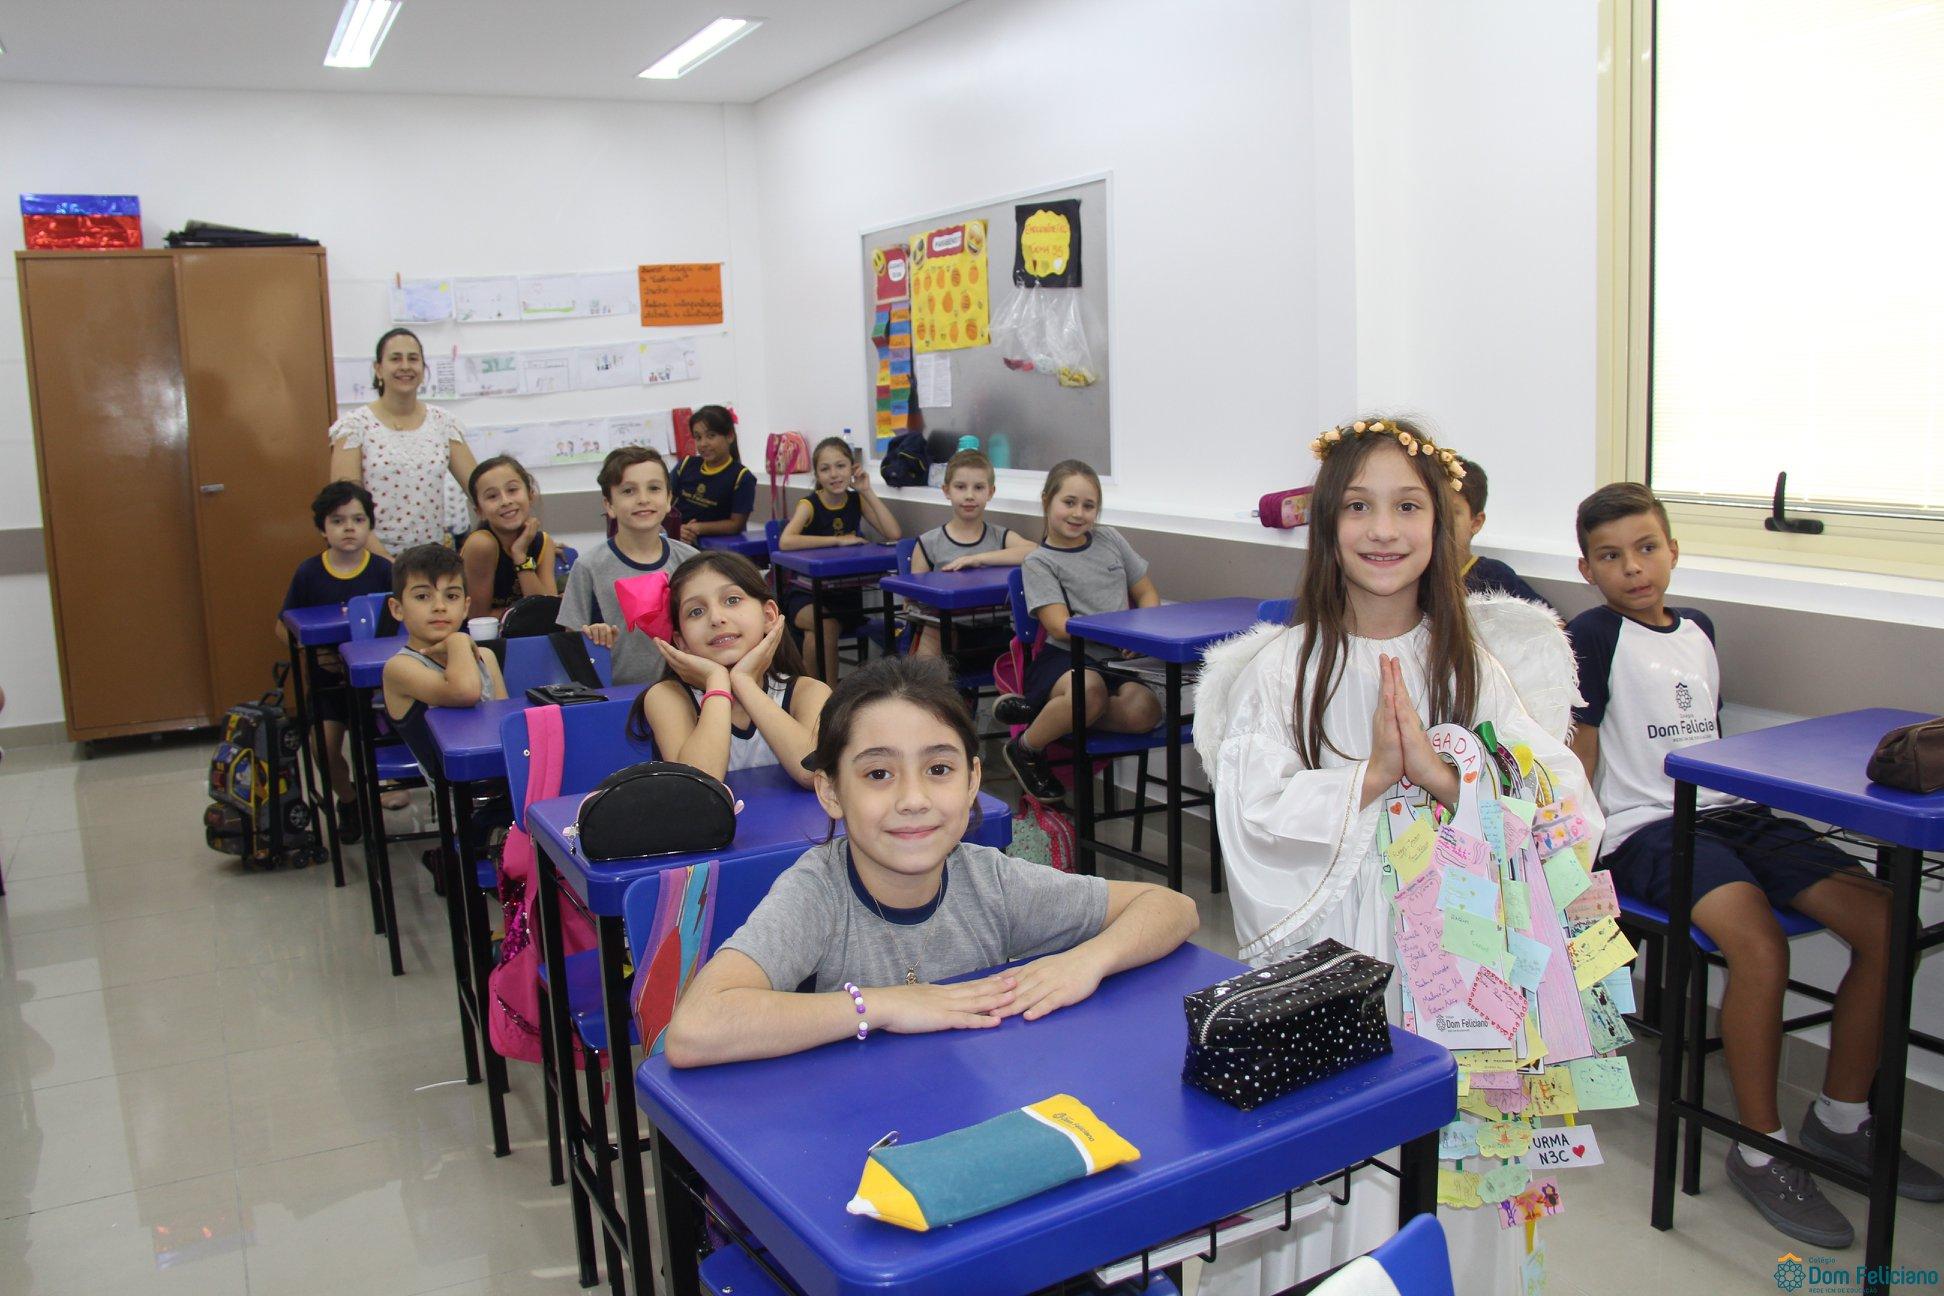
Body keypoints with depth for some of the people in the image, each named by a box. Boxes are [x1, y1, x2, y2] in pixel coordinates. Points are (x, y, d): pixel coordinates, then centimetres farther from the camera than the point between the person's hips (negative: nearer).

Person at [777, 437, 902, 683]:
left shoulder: (857, 500, 2)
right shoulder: (809, 504, -9)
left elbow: (894, 534, -11)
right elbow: (785, 542, -29)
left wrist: (867, 491, -10)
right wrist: (838, 539, -25)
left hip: (846, 590, 3)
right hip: (806, 591, -3)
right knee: (826, 625, -32)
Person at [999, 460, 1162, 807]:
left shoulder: (1109, 539, 17)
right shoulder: (1039, 562, 1)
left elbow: (1147, 593, 20)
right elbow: (1060, 627, -10)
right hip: (1062, 659, -5)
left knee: (1144, 710, -29)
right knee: (1090, 689, -40)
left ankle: (1038, 711, -10)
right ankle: (1025, 749, -9)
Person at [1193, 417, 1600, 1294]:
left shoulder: (1475, 666, 4)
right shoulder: (1279, 668, -3)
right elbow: (1251, 820, -12)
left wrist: (1437, 772, -18)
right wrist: (1372, 773, -17)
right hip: (1322, 957, -2)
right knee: (1326, 1199, 2)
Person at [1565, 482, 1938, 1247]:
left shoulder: (1699, 629, 18)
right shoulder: (1594, 636, -4)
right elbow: (1578, 754, -6)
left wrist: (1741, 795, 17)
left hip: (1730, 813, 8)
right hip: (1646, 828, -7)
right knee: (1760, 944, -32)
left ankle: (1840, 1118, 10)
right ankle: (1760, 1149, -13)